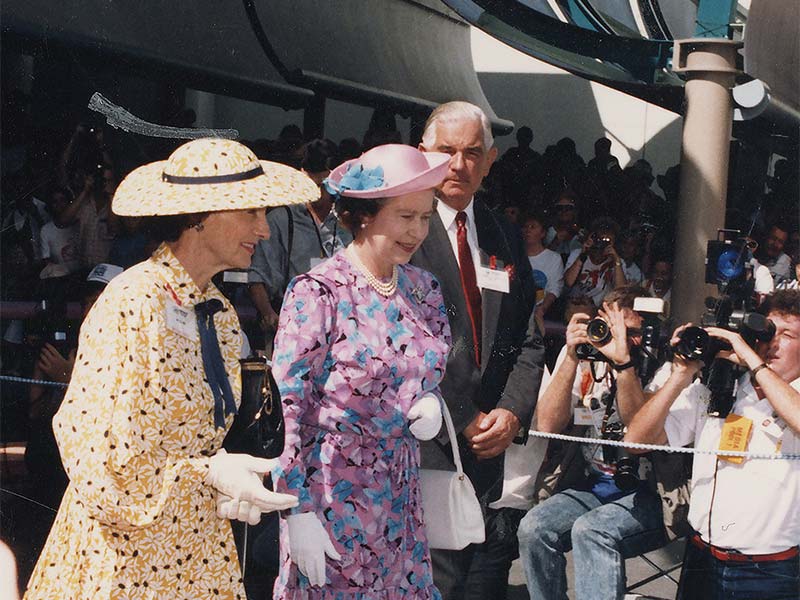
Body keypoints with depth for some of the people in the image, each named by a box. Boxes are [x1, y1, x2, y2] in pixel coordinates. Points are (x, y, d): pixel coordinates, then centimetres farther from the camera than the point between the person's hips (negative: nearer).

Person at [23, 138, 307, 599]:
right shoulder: (130, 307, -20)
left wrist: (227, 491, -3)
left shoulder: (220, 314, 3)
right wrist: (208, 474, -23)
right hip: (125, 558, -7)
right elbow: (98, 460, -20)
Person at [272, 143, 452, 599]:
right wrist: (299, 513, -16)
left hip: (400, 495, 6)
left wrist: (432, 406, -4)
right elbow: (290, 411, -14)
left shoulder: (424, 289, 6)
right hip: (332, 493, -6)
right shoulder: (318, 293, -13)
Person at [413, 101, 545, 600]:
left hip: (492, 442, 5)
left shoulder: (505, 239, 15)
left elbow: (528, 340, 13)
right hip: (427, 442, -5)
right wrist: (464, 421, -10)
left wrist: (512, 411, -3)